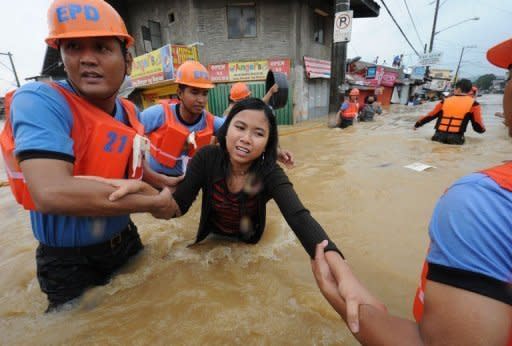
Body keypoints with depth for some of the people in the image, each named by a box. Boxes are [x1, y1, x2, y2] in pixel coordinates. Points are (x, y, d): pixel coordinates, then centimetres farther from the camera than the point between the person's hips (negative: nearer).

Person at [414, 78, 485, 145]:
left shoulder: (445, 101, 11)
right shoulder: (473, 104, 6)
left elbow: (430, 115, 18)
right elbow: (478, 127, 7)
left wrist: (417, 124, 32)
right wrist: (482, 129, 30)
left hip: (439, 137, 2)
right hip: (455, 139, -2)